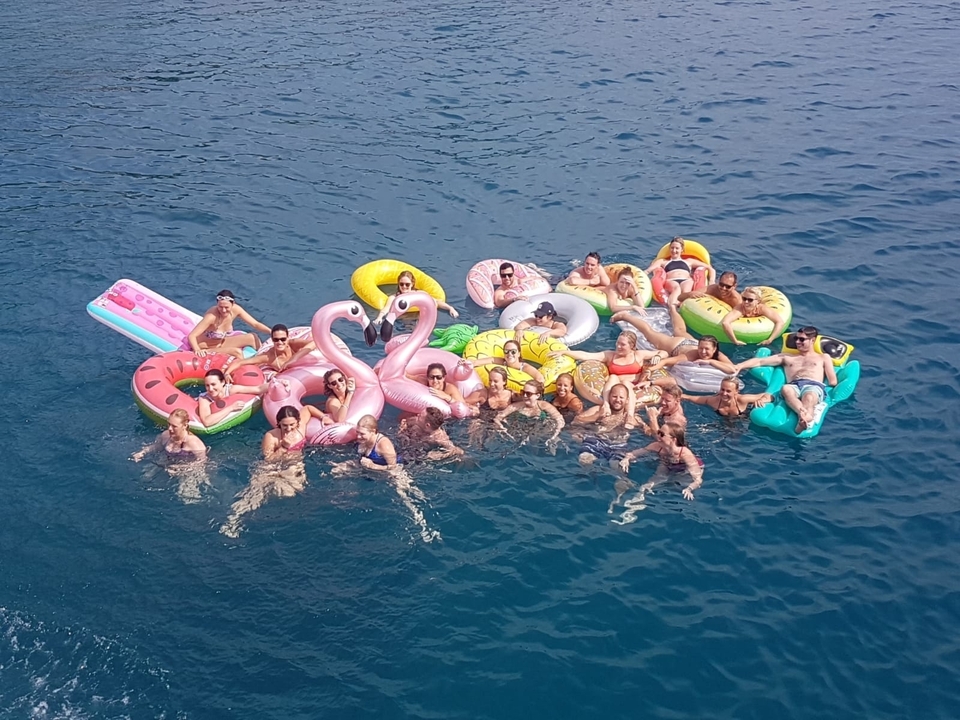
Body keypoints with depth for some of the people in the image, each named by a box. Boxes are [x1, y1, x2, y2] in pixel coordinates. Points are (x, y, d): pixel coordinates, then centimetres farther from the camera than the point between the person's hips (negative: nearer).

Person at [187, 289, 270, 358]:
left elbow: (255, 324, -9)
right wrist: (197, 350, -55)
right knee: (237, 352, -29)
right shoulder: (212, 316, -32)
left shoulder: (235, 310, -15)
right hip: (206, 349, -7)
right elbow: (191, 336, -36)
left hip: (221, 343, 7)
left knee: (253, 338, -7)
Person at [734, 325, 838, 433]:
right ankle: (806, 417, -68)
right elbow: (760, 361, 24)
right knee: (785, 389, -40)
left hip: (814, 386, -1)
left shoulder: (823, 357, 29)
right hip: (794, 386, 1)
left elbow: (833, 382, 19)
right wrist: (740, 366, 9)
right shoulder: (787, 357, 34)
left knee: (809, 398, -42)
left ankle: (803, 420, -73)